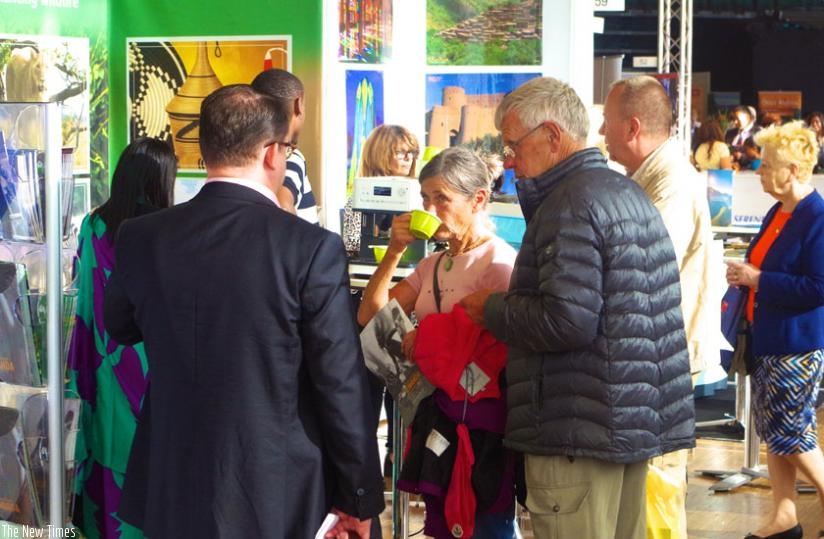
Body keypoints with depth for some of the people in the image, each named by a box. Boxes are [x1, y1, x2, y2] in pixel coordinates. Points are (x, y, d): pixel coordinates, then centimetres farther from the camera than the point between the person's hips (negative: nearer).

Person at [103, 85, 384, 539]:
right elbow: (342, 385, -13)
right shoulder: (313, 248, -16)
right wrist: (360, 498, -2)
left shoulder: (141, 237, -4)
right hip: (277, 497, -3)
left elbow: (120, 328, 16)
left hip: (172, 489, 4)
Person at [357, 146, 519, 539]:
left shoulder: (499, 262, -11)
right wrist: (395, 251, 1)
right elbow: (370, 315, 10)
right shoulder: (432, 265, 14)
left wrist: (429, 337, -10)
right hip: (436, 413, 8)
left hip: (480, 418, -8)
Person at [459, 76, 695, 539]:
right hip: (640, 420, 10)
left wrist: (493, 309, -8)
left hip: (581, 431, -10)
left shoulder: (571, 203, -15)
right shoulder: (629, 193, 16)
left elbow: (568, 320, -24)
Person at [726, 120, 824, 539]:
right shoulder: (778, 213, 9)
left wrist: (757, 279, -20)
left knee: (790, 433, -3)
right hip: (766, 337, 9)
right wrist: (745, 274, 2)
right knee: (772, 430, 12)